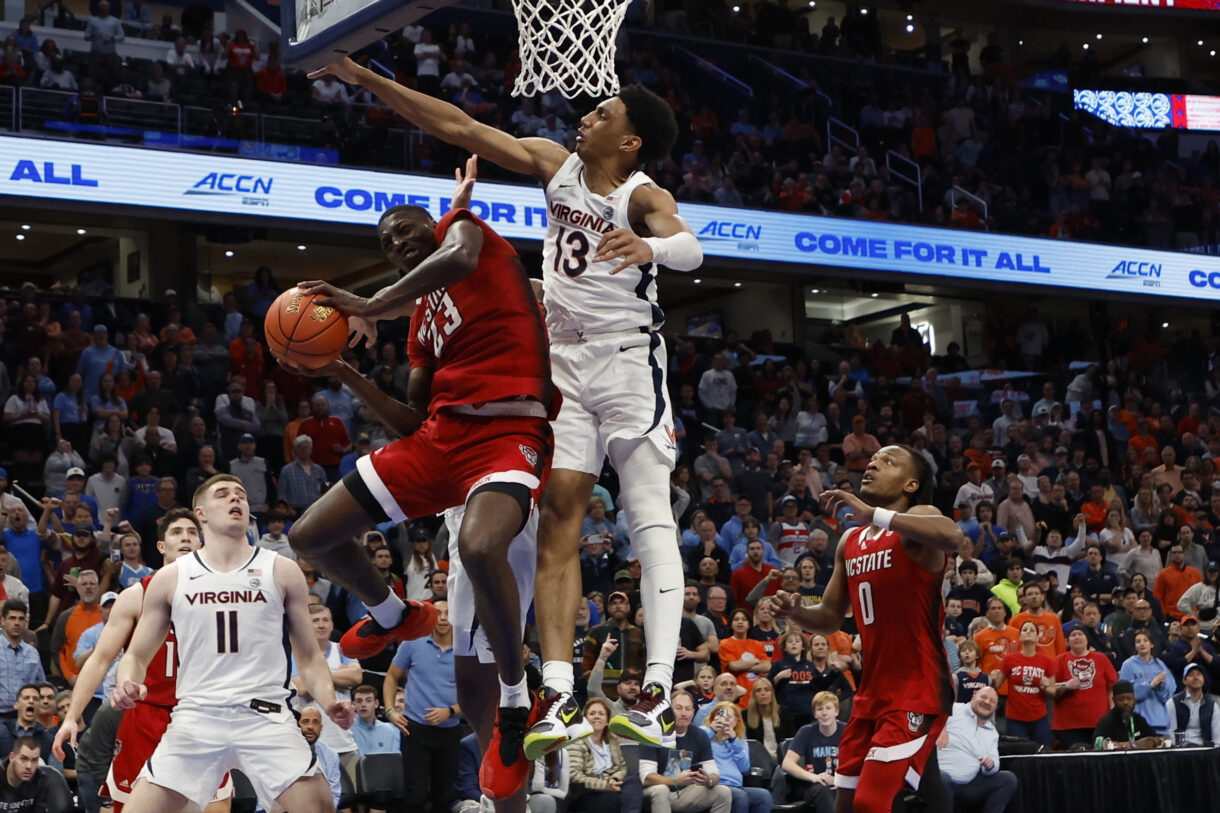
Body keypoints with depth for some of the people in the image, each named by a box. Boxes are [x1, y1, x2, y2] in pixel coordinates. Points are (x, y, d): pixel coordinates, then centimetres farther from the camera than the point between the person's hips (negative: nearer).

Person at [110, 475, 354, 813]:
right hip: (196, 718, 0)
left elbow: (309, 657, 11)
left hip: (266, 717, 0)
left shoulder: (282, 571, 9)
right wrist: (126, 685, -10)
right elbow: (137, 655, 14)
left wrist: (328, 701, -8)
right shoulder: (170, 578, 9)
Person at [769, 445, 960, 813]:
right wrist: (796, 612, -1)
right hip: (870, 692, 8)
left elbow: (953, 537, -33)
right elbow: (831, 618, 22)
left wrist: (872, 514, -36)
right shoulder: (850, 541, 15)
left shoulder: (916, 521, -8)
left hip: (916, 690, -8)